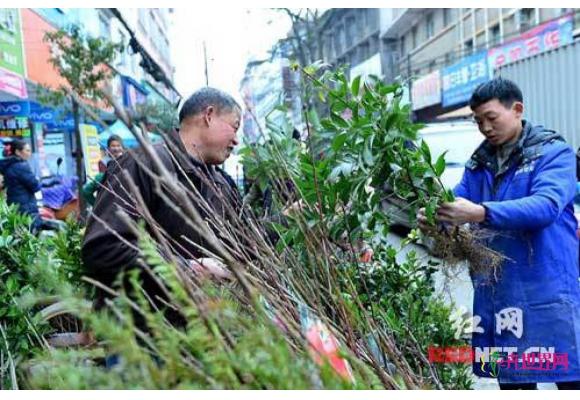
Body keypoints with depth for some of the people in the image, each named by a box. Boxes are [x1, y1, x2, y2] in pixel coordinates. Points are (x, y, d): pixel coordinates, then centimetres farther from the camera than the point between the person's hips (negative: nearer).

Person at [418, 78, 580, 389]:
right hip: (496, 289, 6)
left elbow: (546, 205, -20)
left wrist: (482, 213, -33)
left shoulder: (553, 152, -4)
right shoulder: (479, 161, 14)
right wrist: (437, 216, -17)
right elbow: (457, 201, 7)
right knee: (508, 376, 15)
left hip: (547, 285, -5)